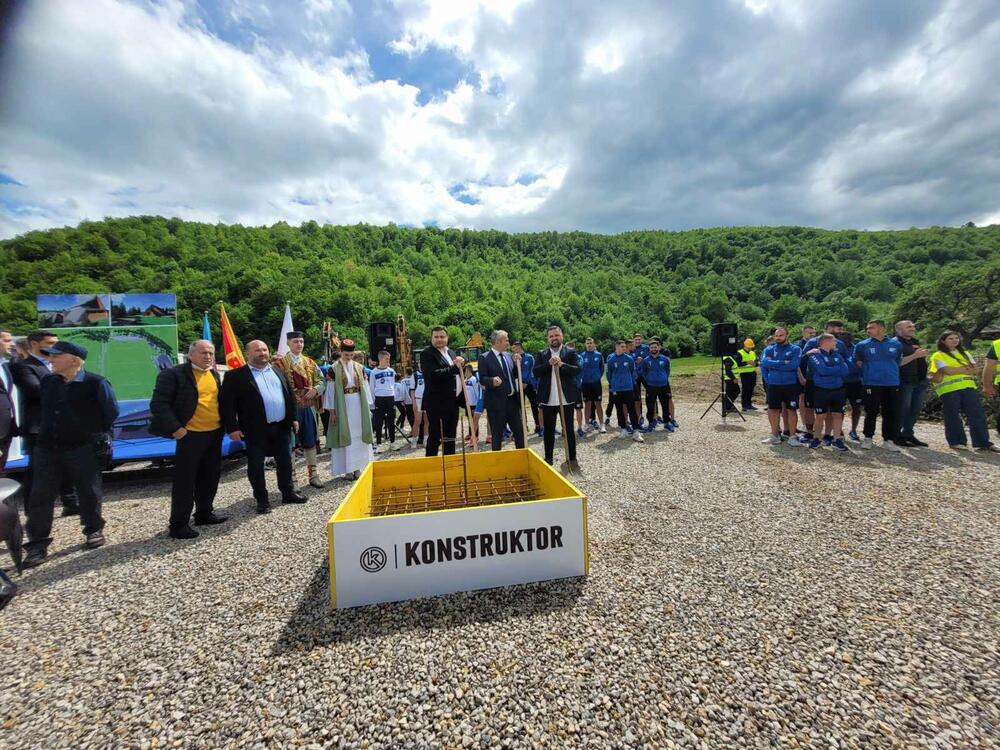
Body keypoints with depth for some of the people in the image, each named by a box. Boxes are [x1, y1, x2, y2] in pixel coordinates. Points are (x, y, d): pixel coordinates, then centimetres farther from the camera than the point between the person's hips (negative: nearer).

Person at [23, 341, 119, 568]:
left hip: (83, 449, -5)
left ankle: (94, 530, 26)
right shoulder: (47, 382, 6)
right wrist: (44, 430, 16)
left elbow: (111, 412, -4)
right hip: (46, 449, 5)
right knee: (40, 496, 3)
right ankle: (37, 544, 13)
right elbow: (43, 409, 22)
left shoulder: (96, 383, -12)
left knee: (89, 493, 7)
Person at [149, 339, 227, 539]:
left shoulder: (214, 374, 11)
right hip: (191, 435, -6)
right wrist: (174, 428, -17)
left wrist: (225, 424, 10)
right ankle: (178, 524, 13)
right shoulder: (173, 374, -10)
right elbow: (158, 403, -12)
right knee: (184, 480, 2)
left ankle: (205, 513, 31)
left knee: (210, 477, 15)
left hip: (215, 434, 7)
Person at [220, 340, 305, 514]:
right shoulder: (235, 376, -5)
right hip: (255, 429, -4)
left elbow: (290, 395, 14)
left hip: (281, 426, 4)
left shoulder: (278, 372, 11)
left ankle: (288, 492, 30)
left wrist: (293, 418, 10)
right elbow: (226, 403, -8)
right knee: (256, 466, 7)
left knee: (285, 462, 14)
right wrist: (232, 428, -13)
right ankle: (262, 500, 21)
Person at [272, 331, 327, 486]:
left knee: (310, 442, 9)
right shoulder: (279, 363, -2)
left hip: (308, 407, 4)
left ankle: (313, 475, 18)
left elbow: (321, 380, 10)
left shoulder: (310, 362, 11)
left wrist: (315, 389, -9)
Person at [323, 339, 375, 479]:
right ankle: (347, 469, 9)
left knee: (359, 436, 7)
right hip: (342, 406, -3)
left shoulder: (359, 367, 6)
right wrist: (331, 411, -8)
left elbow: (365, 387, 8)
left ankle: (358, 467, 18)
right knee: (345, 436, 1)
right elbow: (330, 390, -4)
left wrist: (367, 407, 5)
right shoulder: (334, 369, -4)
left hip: (358, 405, 3)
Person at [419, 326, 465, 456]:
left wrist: (461, 365, 2)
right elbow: (434, 375, -23)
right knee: (435, 437, -1)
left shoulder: (451, 353, 16)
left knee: (451, 437, 15)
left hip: (453, 401, 8)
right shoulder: (427, 353, -9)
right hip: (437, 403, -8)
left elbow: (457, 374, 23)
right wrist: (454, 367, -18)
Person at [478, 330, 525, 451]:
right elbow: (482, 379, -15)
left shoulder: (508, 355, 11)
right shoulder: (485, 358, -8)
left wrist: (518, 363, -2)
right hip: (496, 402, -6)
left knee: (520, 431, 13)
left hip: (513, 400, 6)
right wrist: (492, 380, -35)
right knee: (497, 435, 4)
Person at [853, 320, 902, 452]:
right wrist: (867, 370, 6)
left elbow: (898, 361, 20)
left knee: (890, 413, 6)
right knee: (871, 412, 2)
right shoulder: (862, 345, -1)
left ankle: (888, 440, 15)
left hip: (892, 384, 2)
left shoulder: (896, 344, 5)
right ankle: (868, 438, 13)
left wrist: (891, 371, 12)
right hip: (872, 384, -2)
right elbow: (857, 362, 12)